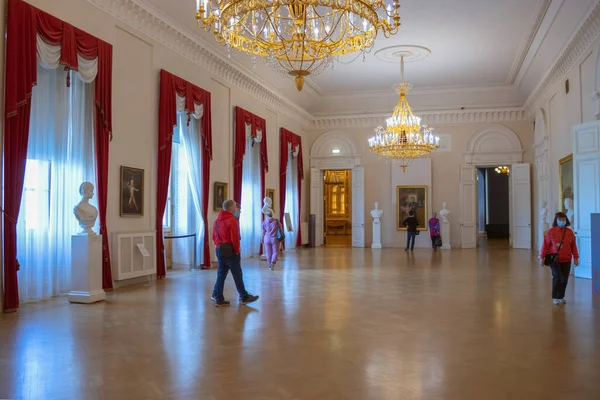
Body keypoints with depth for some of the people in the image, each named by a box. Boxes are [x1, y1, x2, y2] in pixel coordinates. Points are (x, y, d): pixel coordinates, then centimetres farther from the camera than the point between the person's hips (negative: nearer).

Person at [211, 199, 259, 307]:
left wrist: (218, 245, 16)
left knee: (221, 274, 12)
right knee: (237, 275, 2)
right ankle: (244, 297, 10)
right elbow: (235, 238, -18)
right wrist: (237, 250, -8)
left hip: (219, 250, 8)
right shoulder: (232, 220, -15)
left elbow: (214, 236, 14)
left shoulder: (218, 220, 11)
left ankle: (218, 298, 12)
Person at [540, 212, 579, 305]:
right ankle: (555, 297, 8)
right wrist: (542, 257, -4)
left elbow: (573, 246, 6)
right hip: (554, 259, -3)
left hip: (566, 260, 3)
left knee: (564, 279, 6)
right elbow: (546, 244, -4)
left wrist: (576, 257, 5)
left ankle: (561, 297, 23)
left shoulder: (570, 232, 2)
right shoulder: (551, 231, -5)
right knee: (557, 277, -8)